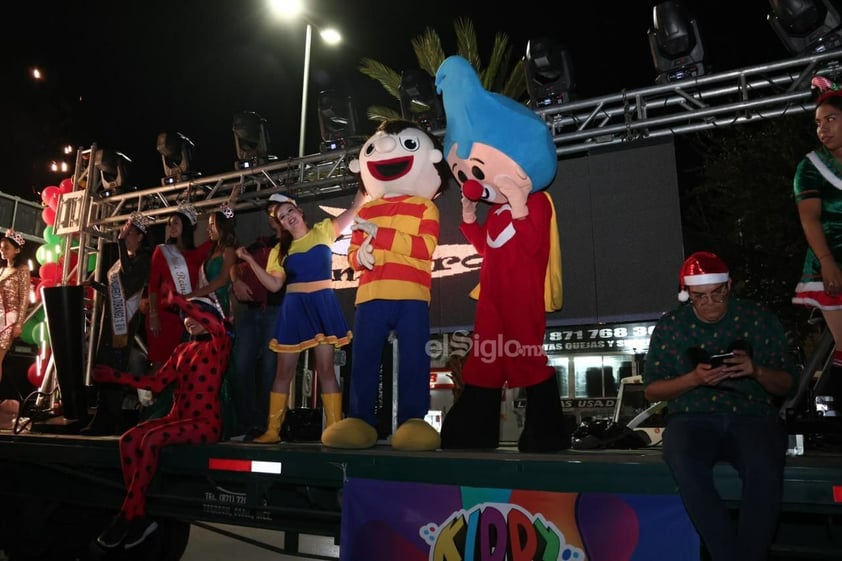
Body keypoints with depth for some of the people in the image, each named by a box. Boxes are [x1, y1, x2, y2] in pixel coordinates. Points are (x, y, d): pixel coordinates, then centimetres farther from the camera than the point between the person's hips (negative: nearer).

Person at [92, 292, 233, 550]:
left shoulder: (219, 345, -3)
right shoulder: (182, 349, 19)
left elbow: (217, 326, -28)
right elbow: (156, 382, 13)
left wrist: (179, 301, -22)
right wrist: (115, 375, 6)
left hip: (206, 422, -7)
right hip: (177, 417, 7)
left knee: (151, 440, -29)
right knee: (129, 439, -17)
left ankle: (126, 516, -17)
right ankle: (140, 516, -15)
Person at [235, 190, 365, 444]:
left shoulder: (323, 231, 5)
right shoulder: (280, 250, 12)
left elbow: (355, 208, 1)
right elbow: (274, 285, 4)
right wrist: (250, 261, -2)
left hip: (323, 305, -2)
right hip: (293, 309, 3)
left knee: (325, 368, -4)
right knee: (284, 371, 5)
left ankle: (334, 429, -1)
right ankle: (272, 430, 14)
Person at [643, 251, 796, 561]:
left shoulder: (759, 318, 7)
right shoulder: (670, 325, 6)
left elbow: (786, 384, 10)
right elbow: (651, 390, 6)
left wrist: (756, 371, -13)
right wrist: (694, 378, -12)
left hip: (752, 414, 0)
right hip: (692, 417, 0)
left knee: (765, 470, -33)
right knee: (685, 464, -34)